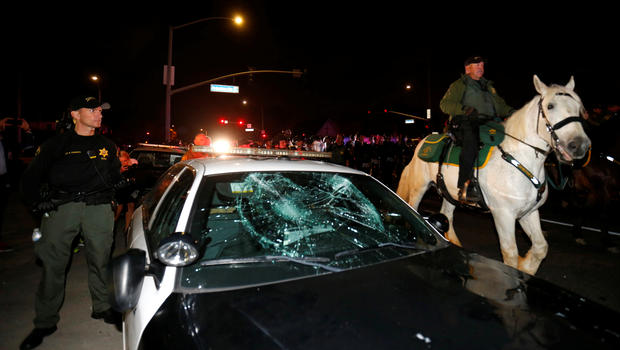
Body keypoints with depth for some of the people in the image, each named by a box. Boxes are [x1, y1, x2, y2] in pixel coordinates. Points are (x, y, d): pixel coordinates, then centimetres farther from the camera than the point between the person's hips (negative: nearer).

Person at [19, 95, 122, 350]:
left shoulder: (107, 147, 17)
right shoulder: (57, 144, 7)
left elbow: (115, 178, 27)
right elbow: (31, 177, 9)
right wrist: (37, 203, 0)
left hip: (98, 208, 2)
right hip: (61, 207, -2)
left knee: (100, 260, 6)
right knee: (53, 264, 0)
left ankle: (102, 308, 24)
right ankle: (45, 322, 14)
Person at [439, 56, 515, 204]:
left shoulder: (488, 86, 33)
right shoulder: (459, 85, 14)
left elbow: (500, 106, 32)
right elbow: (445, 104, 0)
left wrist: (512, 112, 9)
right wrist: (465, 109, -17)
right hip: (466, 124, -6)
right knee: (471, 141, -37)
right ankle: (464, 190, -43)